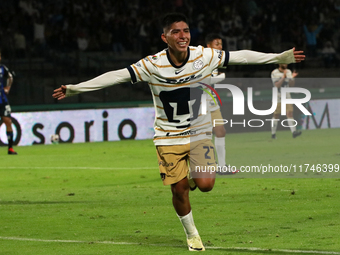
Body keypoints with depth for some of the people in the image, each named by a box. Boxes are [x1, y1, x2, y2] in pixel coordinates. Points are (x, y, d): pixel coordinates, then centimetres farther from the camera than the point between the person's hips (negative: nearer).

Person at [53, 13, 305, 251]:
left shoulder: (204, 57, -14)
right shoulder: (152, 65, -19)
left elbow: (241, 56, -3)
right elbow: (116, 76, -17)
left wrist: (280, 57, 0)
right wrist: (75, 88, -22)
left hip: (199, 132, 1)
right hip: (169, 136, -1)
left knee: (205, 184, -15)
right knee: (179, 190, 0)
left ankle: (192, 177, 23)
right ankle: (191, 234, 26)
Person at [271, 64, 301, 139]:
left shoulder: (288, 72, 5)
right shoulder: (274, 73, -9)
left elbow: (291, 85, 0)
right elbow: (277, 85, -19)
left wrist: (292, 77, -20)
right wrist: (283, 77, -30)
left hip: (287, 97, 4)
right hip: (278, 97, -4)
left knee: (290, 113, -9)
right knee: (276, 116, 2)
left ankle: (294, 132, -19)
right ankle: (273, 133, 15)